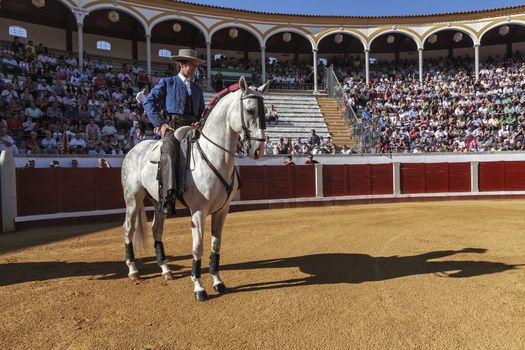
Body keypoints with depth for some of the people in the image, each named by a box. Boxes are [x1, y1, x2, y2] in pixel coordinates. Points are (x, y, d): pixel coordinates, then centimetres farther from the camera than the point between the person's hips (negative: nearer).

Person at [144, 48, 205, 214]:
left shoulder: (197, 89, 26)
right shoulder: (167, 82, 13)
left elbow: (202, 113, 28)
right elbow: (149, 102, 5)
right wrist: (160, 123, -8)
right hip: (172, 126, -5)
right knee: (169, 153, -33)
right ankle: (168, 197, -44)